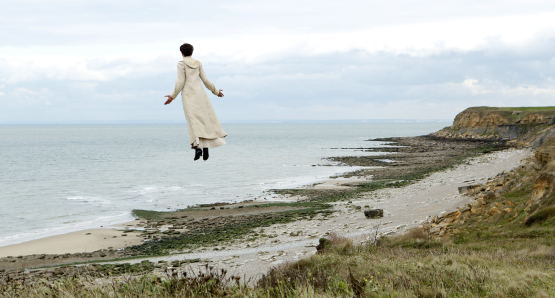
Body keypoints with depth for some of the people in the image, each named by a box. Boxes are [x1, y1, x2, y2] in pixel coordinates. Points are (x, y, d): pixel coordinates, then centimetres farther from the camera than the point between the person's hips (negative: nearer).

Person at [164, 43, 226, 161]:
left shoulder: (181, 64, 0)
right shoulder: (198, 64, 13)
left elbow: (180, 82, -8)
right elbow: (205, 80, 10)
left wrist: (172, 96, -3)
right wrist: (216, 91, 23)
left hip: (188, 94, -4)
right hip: (200, 93, 4)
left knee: (194, 121, -12)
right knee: (204, 120, 8)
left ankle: (198, 147, -28)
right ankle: (205, 148, 1)